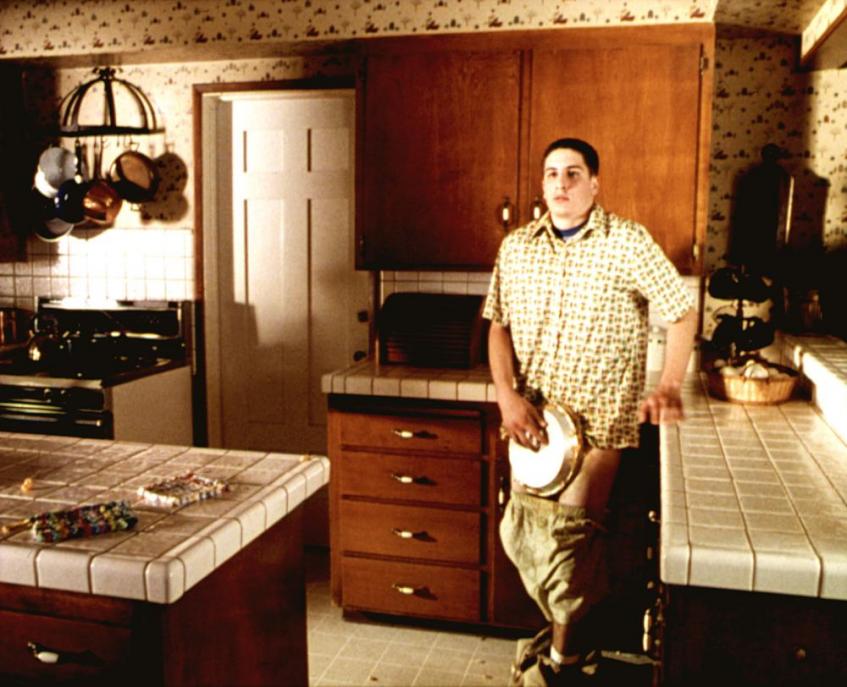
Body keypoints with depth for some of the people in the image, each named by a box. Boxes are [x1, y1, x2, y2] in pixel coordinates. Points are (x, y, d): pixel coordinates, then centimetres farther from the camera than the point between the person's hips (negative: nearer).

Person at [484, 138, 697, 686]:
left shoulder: (628, 243, -6)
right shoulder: (517, 247, 6)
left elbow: (683, 312, -1)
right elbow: (499, 324, 9)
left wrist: (669, 386, -12)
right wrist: (507, 394, -5)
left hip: (598, 420, -4)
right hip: (532, 419, 5)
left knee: (570, 533, -6)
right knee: (521, 532, 10)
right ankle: (562, 628, 38)